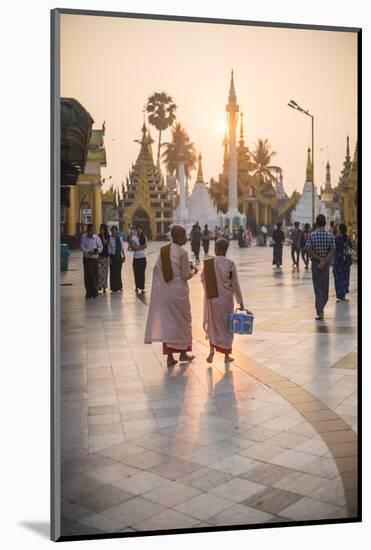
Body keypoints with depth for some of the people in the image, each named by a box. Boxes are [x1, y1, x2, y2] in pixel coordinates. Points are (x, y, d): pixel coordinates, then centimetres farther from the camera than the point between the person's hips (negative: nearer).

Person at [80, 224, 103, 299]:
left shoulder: (96, 238, -1)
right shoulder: (83, 237, -1)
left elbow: (101, 247, 3)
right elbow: (82, 247, -7)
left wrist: (97, 250, -19)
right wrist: (88, 252, -23)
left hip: (95, 258, 1)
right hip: (87, 258, -1)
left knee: (95, 275, 4)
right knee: (88, 275, -3)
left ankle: (94, 292, 18)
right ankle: (89, 292, 5)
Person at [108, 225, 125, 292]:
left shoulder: (120, 238, 3)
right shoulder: (110, 239, -8)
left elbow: (122, 248, 9)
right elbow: (109, 249, -7)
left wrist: (123, 256, 1)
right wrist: (109, 258, -10)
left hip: (119, 256, 4)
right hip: (113, 256, -3)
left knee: (118, 271, 12)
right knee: (113, 272, 3)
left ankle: (119, 286, 25)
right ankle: (114, 288, 14)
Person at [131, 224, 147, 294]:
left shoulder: (144, 237, 4)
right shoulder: (134, 237, 0)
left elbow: (145, 246, -9)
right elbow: (133, 248, -8)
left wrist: (137, 247, -11)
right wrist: (141, 247, -14)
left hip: (142, 257, 0)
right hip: (136, 257, 0)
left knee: (142, 273, -3)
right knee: (136, 273, 2)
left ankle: (142, 288, -2)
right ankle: (137, 287, 16)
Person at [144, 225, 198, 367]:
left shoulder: (163, 250, 1)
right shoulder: (182, 252, -15)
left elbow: (157, 269, 7)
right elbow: (186, 275, -13)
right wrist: (193, 270, 8)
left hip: (164, 291, 5)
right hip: (179, 291, -5)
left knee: (168, 321, 10)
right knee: (182, 320, 13)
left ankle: (169, 356, 9)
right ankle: (183, 353, 25)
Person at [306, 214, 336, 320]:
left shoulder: (312, 235, -8)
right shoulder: (330, 235, -3)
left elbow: (309, 251, -13)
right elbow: (332, 251, -9)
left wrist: (319, 259, -9)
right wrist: (324, 261, -12)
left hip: (315, 263, -2)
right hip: (326, 264, 2)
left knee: (318, 287, 2)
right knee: (325, 286, 15)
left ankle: (320, 311, -5)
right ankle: (320, 308, 27)